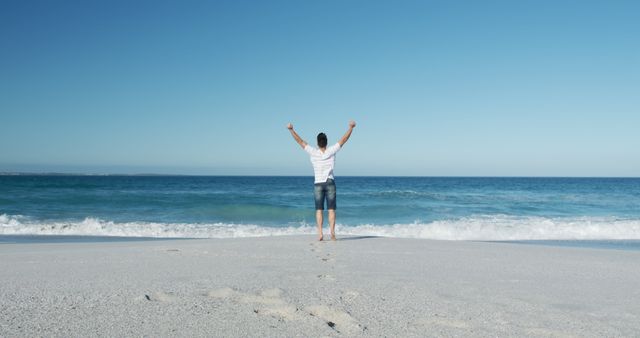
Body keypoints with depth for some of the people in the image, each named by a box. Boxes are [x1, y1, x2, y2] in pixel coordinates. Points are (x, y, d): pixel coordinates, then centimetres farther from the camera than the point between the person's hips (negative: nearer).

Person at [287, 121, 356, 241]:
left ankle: (320, 233, -7)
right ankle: (332, 233, -6)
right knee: (331, 210, 1)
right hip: (330, 183, 0)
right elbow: (344, 139, 0)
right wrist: (351, 127, 4)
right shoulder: (331, 151, -4)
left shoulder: (313, 152, -5)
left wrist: (291, 130, 1)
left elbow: (300, 141, -2)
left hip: (318, 184, 0)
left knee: (319, 210, 1)